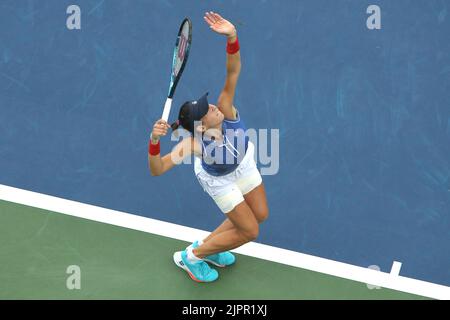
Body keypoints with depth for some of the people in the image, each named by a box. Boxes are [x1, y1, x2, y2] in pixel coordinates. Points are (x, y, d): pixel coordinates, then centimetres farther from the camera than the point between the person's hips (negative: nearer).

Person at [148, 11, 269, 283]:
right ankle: (191, 257, 22)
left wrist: (232, 37, -65)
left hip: (243, 163, 5)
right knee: (250, 231, 4)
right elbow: (157, 170, -46)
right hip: (219, 179, -5)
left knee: (260, 214, 18)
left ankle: (207, 245, 39)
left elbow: (233, 71, -48)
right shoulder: (193, 144, -43)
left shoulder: (225, 111, -38)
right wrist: (154, 142, -64)